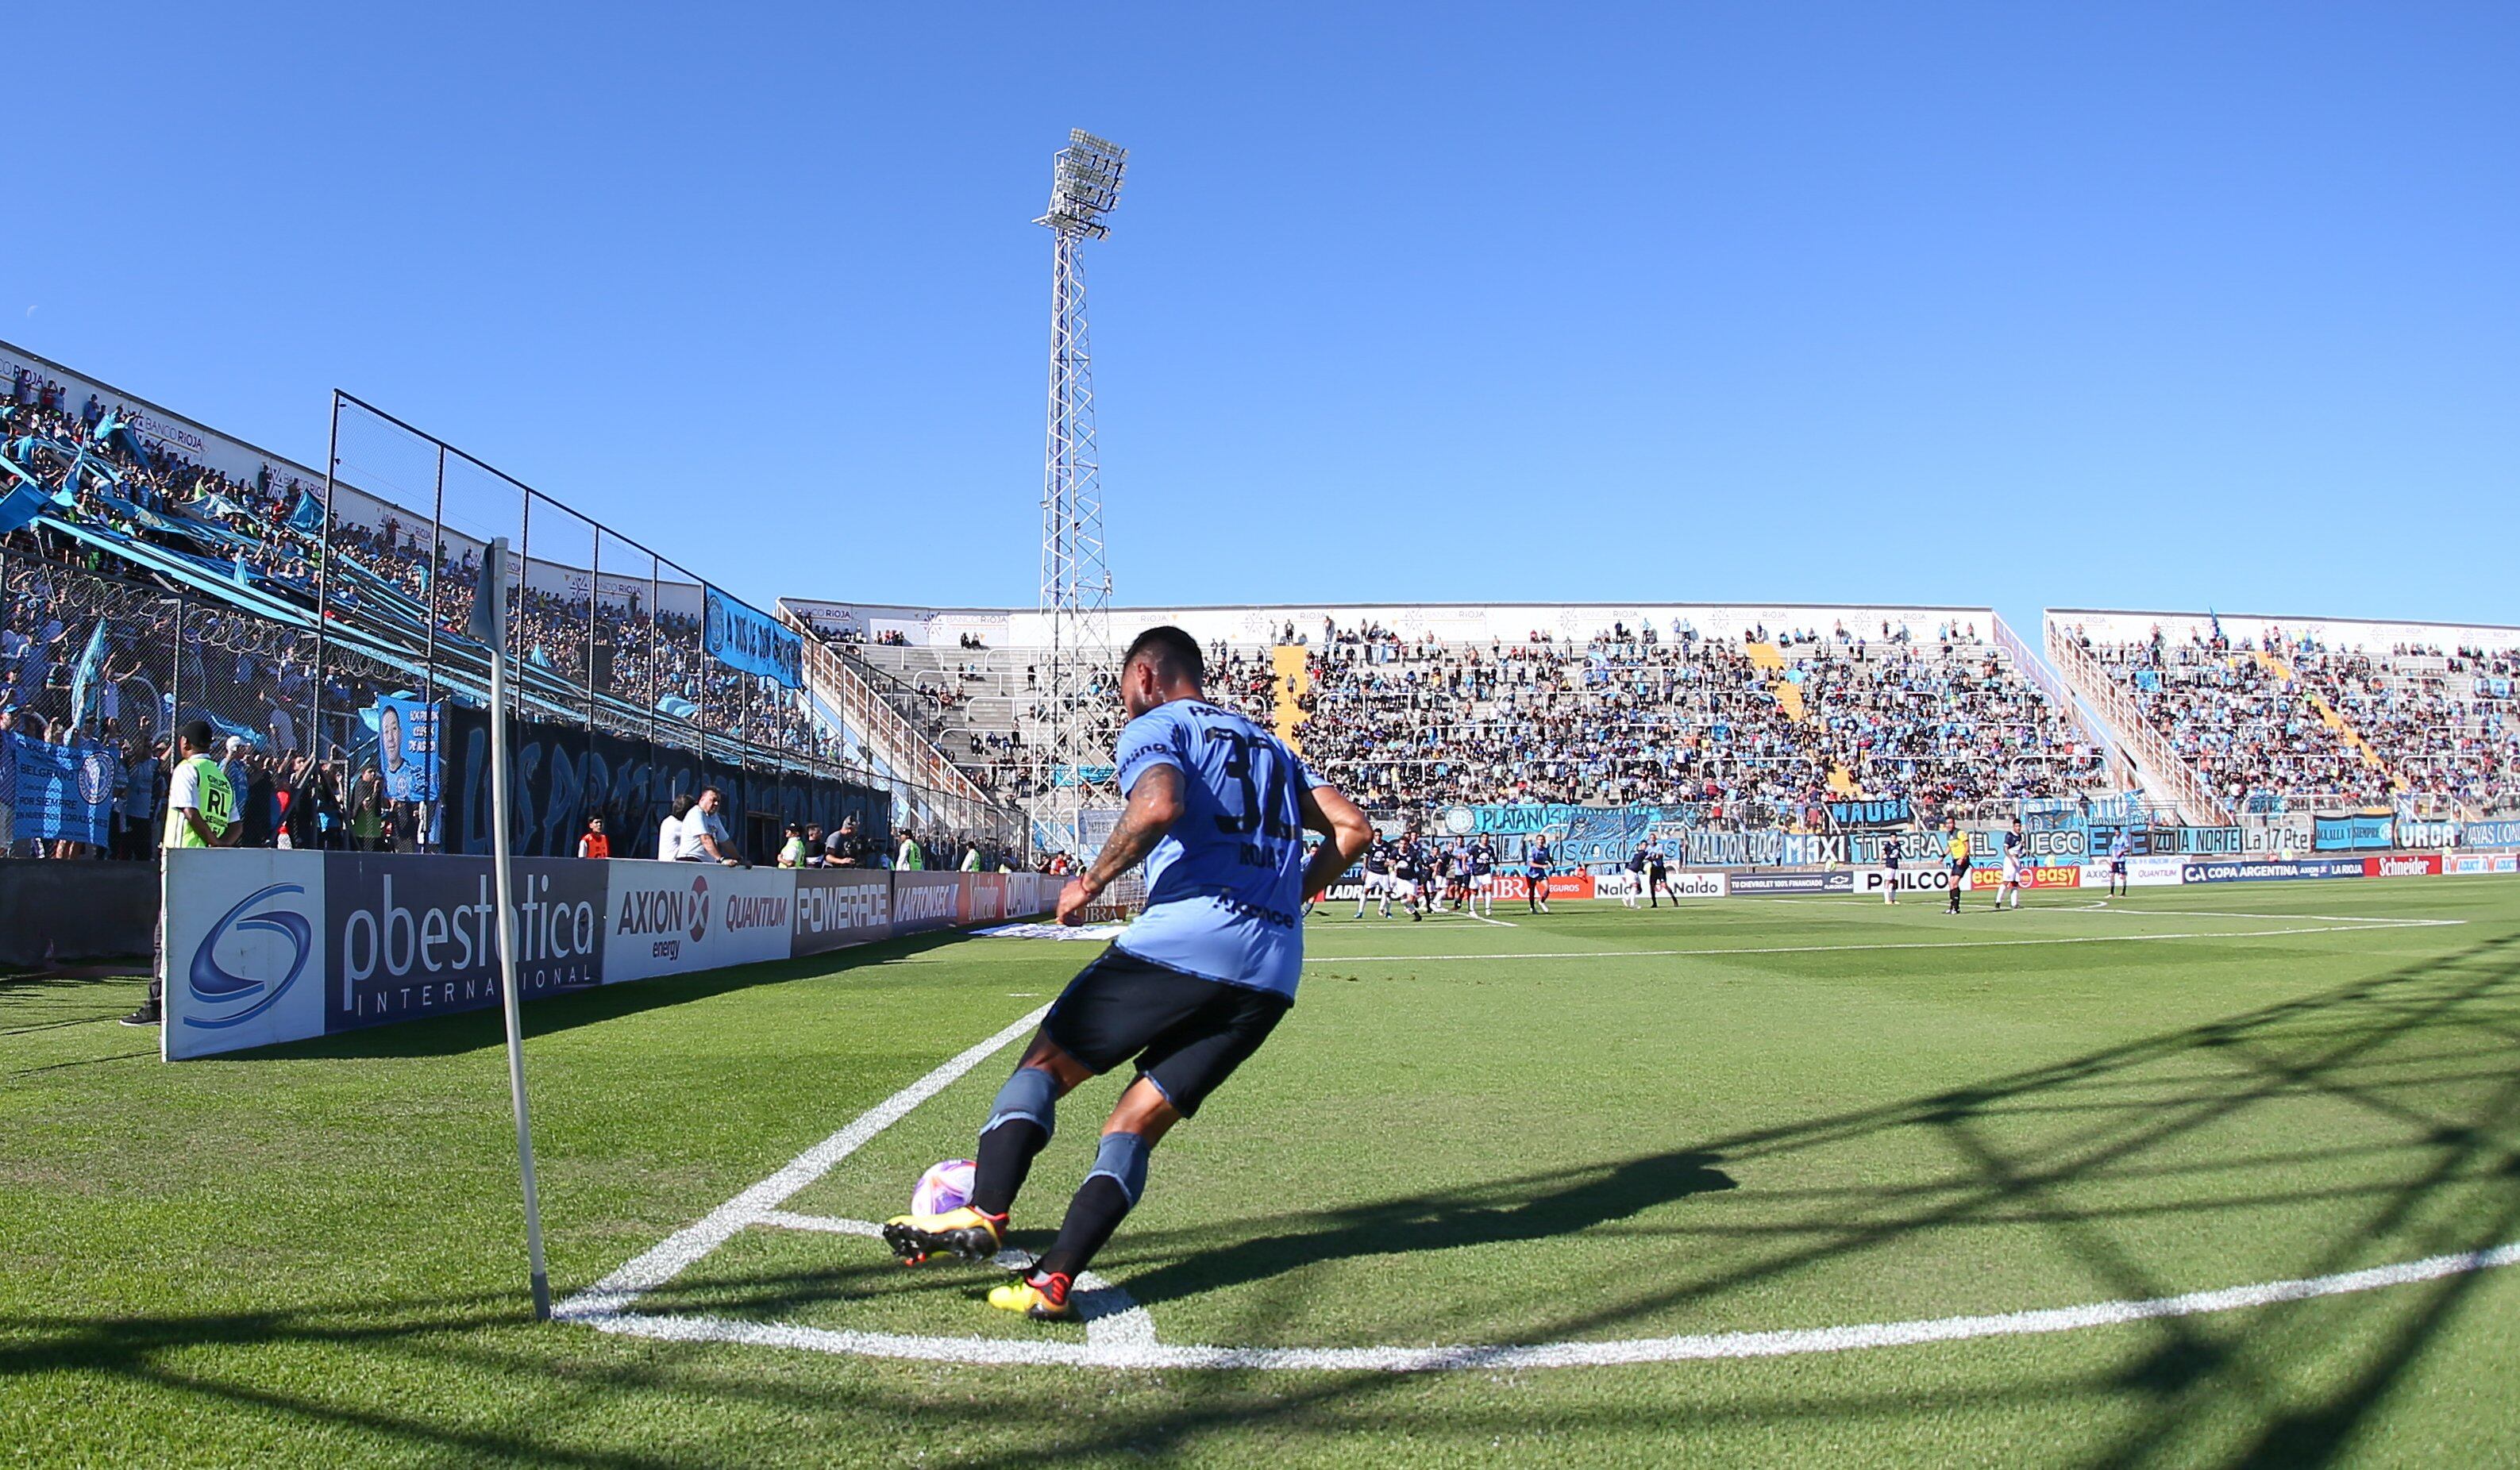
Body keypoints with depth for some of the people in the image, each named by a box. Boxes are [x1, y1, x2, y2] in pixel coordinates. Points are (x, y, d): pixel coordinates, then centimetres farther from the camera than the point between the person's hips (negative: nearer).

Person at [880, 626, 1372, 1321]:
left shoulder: (1156, 726, 7)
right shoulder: (1272, 747, 28)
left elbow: (1157, 806, -16)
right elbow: (1353, 828, 20)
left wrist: (1091, 882, -5)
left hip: (1182, 938, -6)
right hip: (1273, 971, 6)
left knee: (1045, 1064, 7)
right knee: (1140, 1120, 9)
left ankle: (984, 1214, -8)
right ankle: (1055, 1278, -1)